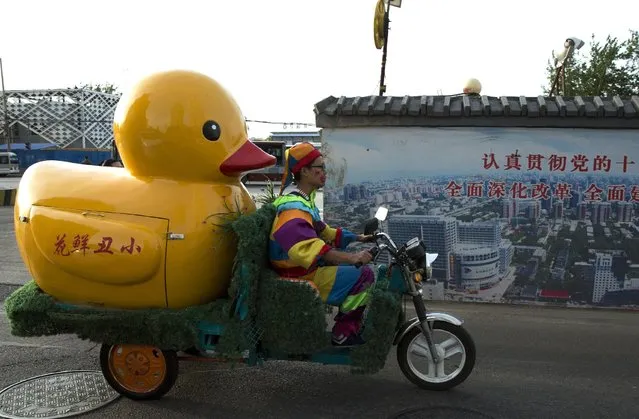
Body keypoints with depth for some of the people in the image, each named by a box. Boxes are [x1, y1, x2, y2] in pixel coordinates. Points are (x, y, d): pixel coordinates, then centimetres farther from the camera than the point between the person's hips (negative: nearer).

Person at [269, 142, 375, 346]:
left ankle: (352, 324, 21)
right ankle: (344, 333, -4)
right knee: (364, 275, -14)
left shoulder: (304, 200, 12)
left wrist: (357, 238, 19)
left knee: (355, 267, 19)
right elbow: (307, 247, -39)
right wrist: (352, 258, -43)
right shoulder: (293, 207, -23)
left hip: (309, 268, 11)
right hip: (300, 278, -10)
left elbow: (322, 231, 22)